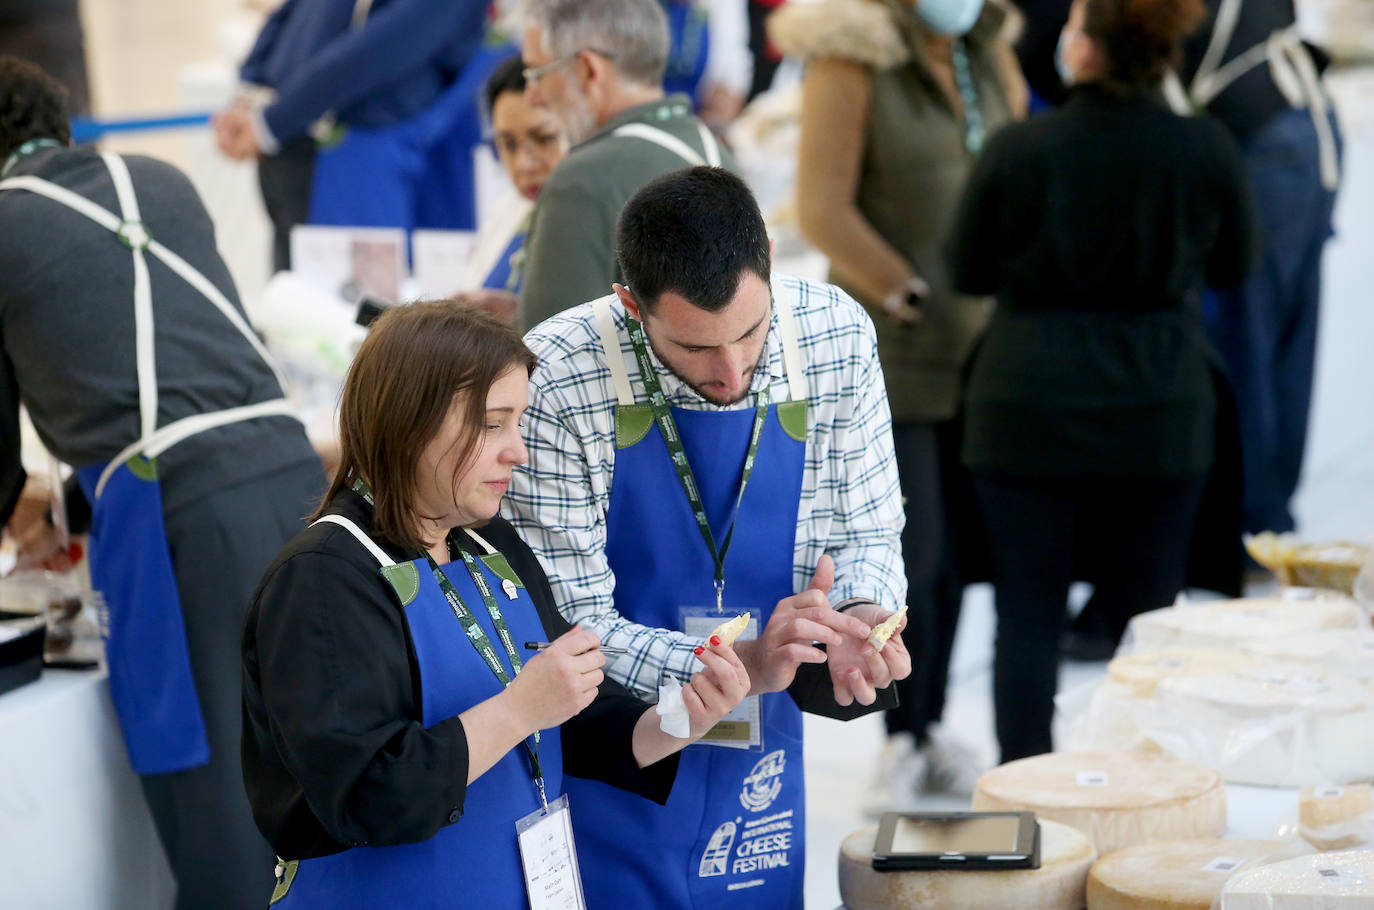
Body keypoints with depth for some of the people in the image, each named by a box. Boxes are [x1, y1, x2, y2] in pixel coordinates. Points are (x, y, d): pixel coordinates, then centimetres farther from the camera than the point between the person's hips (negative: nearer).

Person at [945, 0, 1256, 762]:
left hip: (1029, 410, -1)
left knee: (1027, 612, 6)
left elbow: (968, 272, 1)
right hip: (1161, 416, 2)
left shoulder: (1017, 150, -12)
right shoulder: (1205, 150, -7)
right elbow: (1232, 265, 9)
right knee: (1148, 612, 11)